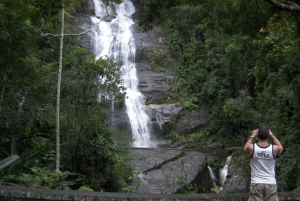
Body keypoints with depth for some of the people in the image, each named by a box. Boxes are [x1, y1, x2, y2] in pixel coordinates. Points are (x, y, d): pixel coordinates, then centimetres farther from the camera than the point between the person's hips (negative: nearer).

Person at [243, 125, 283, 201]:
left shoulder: (252, 148, -12)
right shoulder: (274, 149, -11)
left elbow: (245, 148, 14)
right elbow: (281, 147, 16)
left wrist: (252, 136, 18)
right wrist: (272, 135, 18)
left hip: (256, 184, 0)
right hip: (271, 184, 1)